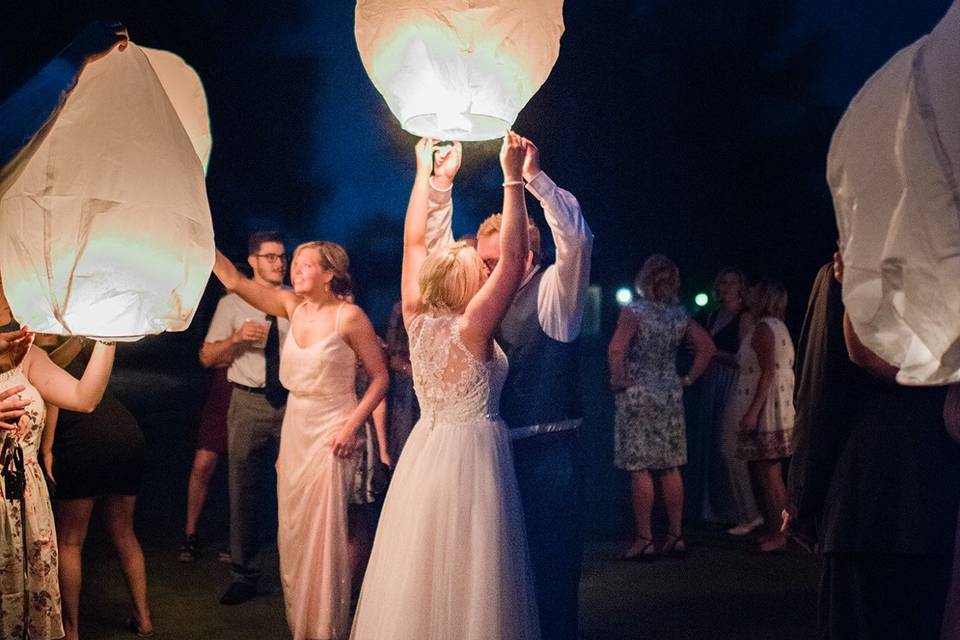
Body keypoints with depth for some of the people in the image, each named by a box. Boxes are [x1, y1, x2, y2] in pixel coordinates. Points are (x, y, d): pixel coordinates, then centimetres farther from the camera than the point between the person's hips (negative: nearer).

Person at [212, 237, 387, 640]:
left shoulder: (349, 316, -13)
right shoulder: (292, 307, 3)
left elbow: (380, 377, -9)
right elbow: (234, 281, 0)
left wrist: (351, 426, -17)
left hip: (331, 435, -6)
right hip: (295, 429, 6)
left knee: (324, 535, -4)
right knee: (292, 532, 11)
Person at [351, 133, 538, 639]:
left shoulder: (418, 321, -2)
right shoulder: (471, 328, -17)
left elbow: (414, 242, 8)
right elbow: (513, 259, -19)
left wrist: (425, 171, 15)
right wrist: (512, 177, -17)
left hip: (423, 457, 6)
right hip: (472, 456, -6)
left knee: (416, 579, 11)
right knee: (465, 584, 0)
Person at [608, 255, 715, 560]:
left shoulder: (634, 312, -11)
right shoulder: (680, 315, 6)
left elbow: (616, 349, -23)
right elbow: (707, 347, 9)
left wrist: (618, 380, -10)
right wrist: (688, 379, 13)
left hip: (637, 396, -5)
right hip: (670, 396, 6)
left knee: (640, 468, -2)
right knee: (670, 467, 11)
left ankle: (644, 540, -1)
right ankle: (676, 535, 15)